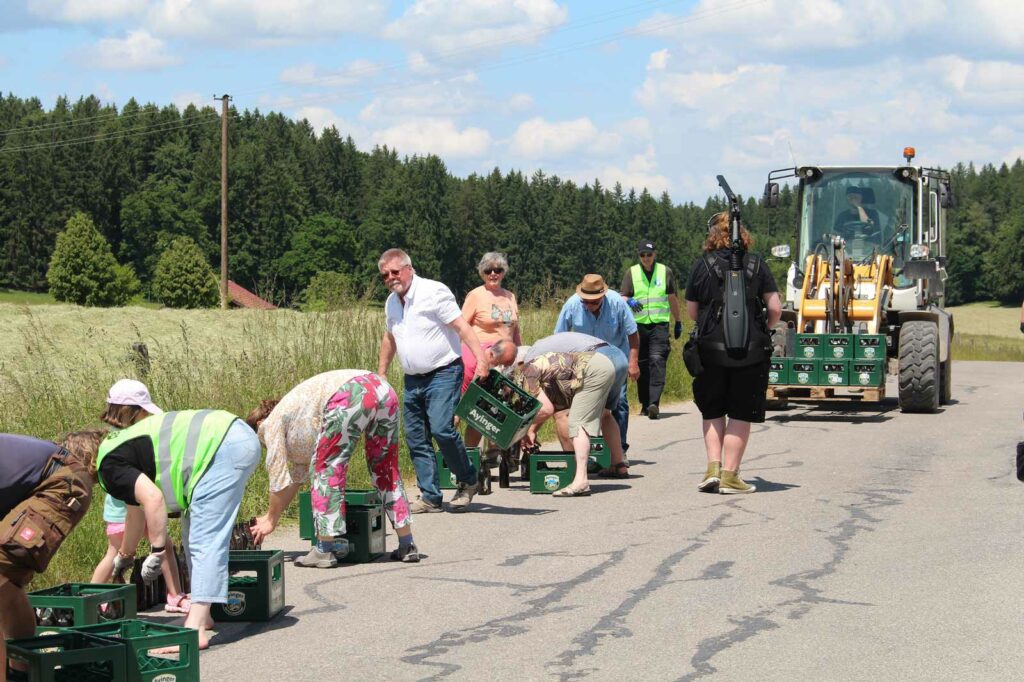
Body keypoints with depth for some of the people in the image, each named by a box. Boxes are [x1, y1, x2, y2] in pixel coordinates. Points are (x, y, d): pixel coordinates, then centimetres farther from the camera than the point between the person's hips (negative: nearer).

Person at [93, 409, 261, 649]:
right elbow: (137, 507, 42)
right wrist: (123, 557, 56)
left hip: (221, 447, -10)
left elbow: (152, 497, -18)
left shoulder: (110, 465, -3)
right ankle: (201, 614, 24)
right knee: (194, 532, 21)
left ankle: (195, 630, -18)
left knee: (204, 541, -12)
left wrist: (157, 552, -10)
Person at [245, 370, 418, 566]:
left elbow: (279, 477, 16)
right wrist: (270, 516, 48)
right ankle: (407, 546, 20)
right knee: (385, 469, 18)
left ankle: (325, 549, 2)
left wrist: (272, 520, 28)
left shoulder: (272, 423, 18)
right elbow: (298, 475, 44)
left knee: (325, 469, 4)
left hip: (351, 396, -8)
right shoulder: (297, 418, 40)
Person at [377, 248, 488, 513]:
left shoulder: (434, 292, -11)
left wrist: (481, 358, -29)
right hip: (413, 379, 8)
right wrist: (381, 373, 30)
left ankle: (467, 482, 1)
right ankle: (430, 498, 7)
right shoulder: (392, 302, 12)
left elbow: (462, 327, -17)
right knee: (416, 439, 2)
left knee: (441, 428, -20)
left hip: (443, 373, -8)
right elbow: (389, 338, 28)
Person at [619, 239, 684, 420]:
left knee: (657, 361, -16)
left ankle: (654, 403, -23)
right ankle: (645, 403, 15)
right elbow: (621, 297, 4)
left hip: (659, 325, -1)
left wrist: (678, 322, 23)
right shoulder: (632, 273, 9)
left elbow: (673, 298, 19)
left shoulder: (665, 271, 10)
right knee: (642, 364, 5)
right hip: (638, 325, 1)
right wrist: (629, 301, -20)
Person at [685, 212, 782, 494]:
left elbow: (692, 312, 5)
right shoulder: (756, 263, 1)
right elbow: (775, 309, -2)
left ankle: (713, 466, 3)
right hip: (751, 351, 0)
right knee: (740, 413, 7)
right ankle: (730, 474, 6)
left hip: (711, 347, 1)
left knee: (712, 411, 16)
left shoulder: (703, 264, 0)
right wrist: (764, 329, 17)